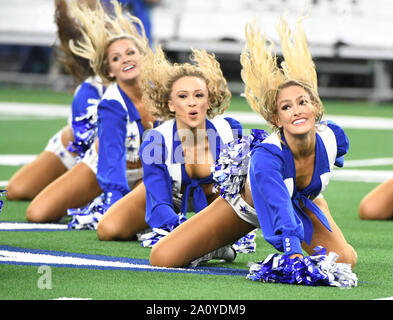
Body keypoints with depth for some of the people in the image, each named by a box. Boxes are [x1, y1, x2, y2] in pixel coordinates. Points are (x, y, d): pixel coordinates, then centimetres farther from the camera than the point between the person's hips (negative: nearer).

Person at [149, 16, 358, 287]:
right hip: (246, 202, -3)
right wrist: (295, 257, -69)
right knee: (162, 259, -14)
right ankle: (223, 246, 17)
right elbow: (281, 213, -53)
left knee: (344, 260, -25)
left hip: (305, 202, 3)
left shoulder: (332, 139, -28)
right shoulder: (265, 156, -41)